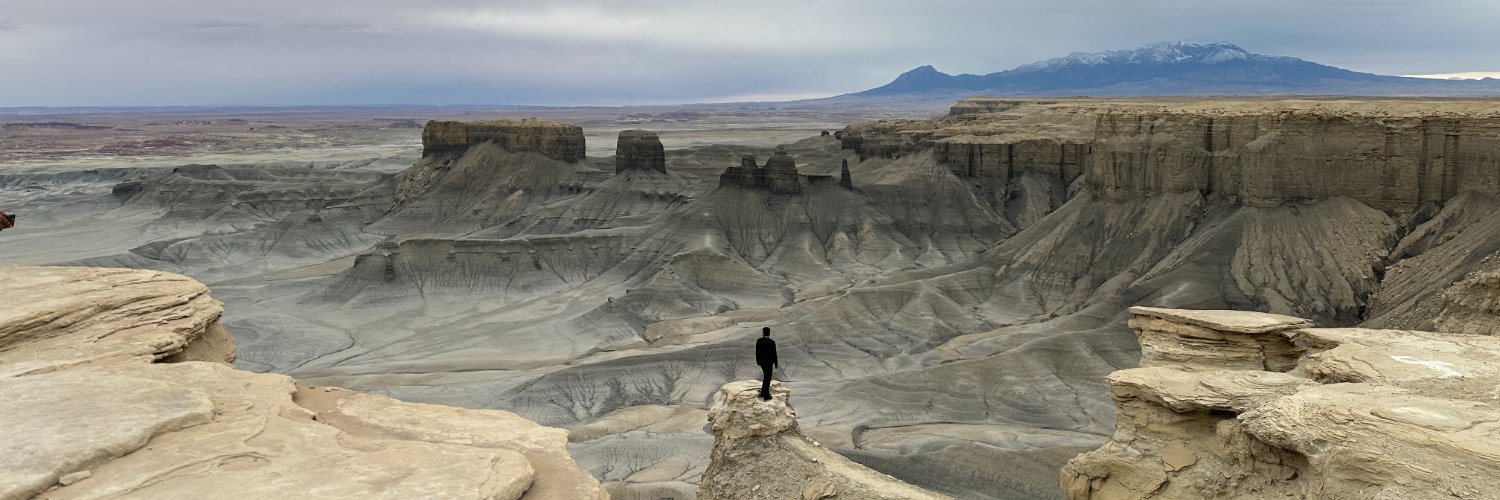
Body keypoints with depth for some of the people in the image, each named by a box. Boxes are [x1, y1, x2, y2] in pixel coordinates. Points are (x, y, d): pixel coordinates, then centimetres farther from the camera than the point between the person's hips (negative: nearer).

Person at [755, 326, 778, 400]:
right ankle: (766, 396, 17)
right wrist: (776, 364, -3)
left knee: (766, 376, 25)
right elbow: (774, 354, -17)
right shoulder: (772, 342, -23)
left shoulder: (758, 340, -8)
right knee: (767, 379, 8)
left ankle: (763, 393, 30)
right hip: (768, 362, -5)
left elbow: (757, 352, 1)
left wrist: (757, 361, 16)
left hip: (761, 361, 5)